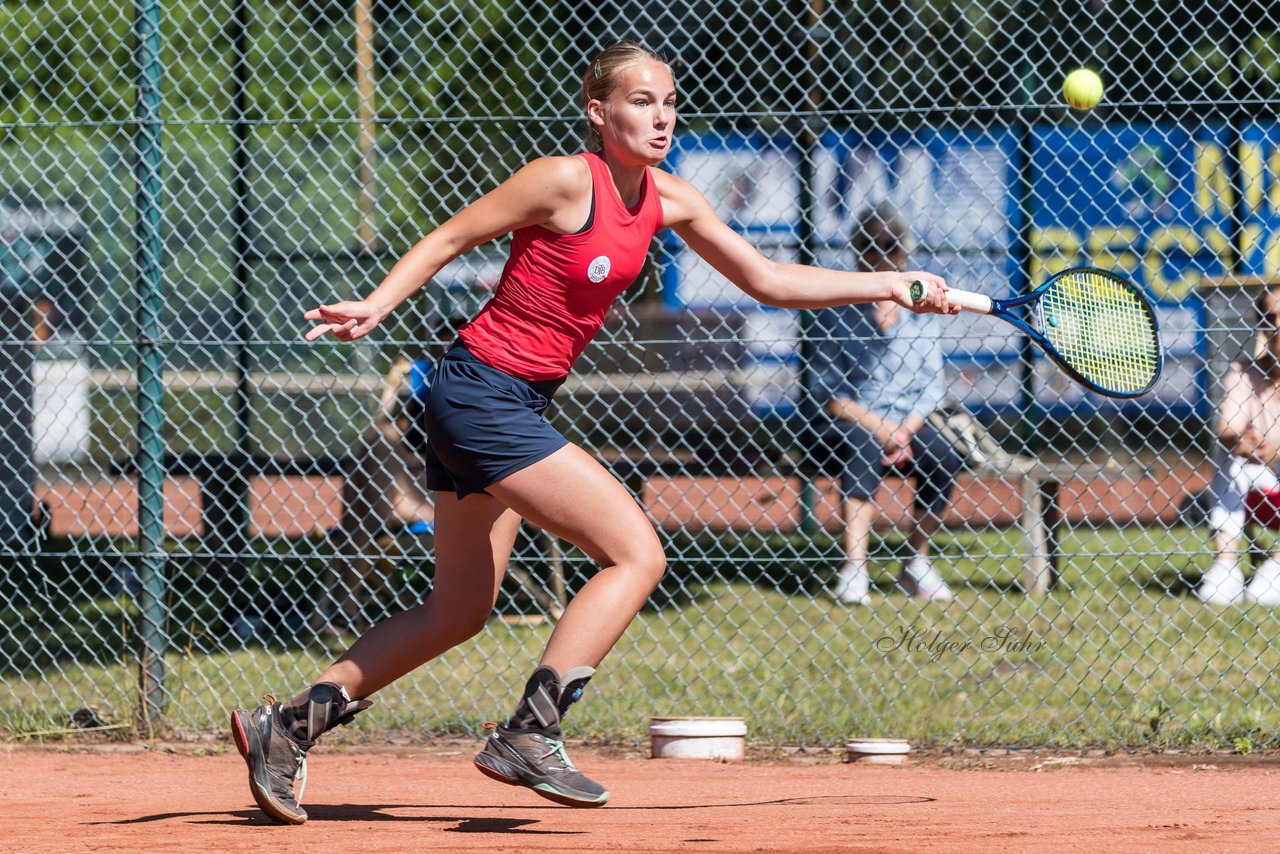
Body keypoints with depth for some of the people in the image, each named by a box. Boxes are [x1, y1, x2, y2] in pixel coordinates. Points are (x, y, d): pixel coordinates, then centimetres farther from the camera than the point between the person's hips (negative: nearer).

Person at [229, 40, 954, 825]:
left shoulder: (668, 201, 7)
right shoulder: (566, 183, -16)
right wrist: (376, 306, -20)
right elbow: (448, 239, -9)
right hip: (483, 395, -9)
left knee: (459, 612, 13)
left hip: (514, 405, 9)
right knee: (638, 555, -12)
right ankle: (529, 735, -14)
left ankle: (289, 726, 16)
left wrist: (890, 286, 9)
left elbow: (766, 279, 14)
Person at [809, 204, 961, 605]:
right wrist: (879, 427, -16)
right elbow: (828, 393, -4)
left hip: (908, 424, 3)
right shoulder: (836, 314, 0)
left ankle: (916, 563, -9)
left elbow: (932, 386, 5)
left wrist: (906, 430, -13)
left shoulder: (919, 309, 8)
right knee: (861, 448, -37)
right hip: (851, 423, -3)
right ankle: (854, 569, -42)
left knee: (944, 458, -27)